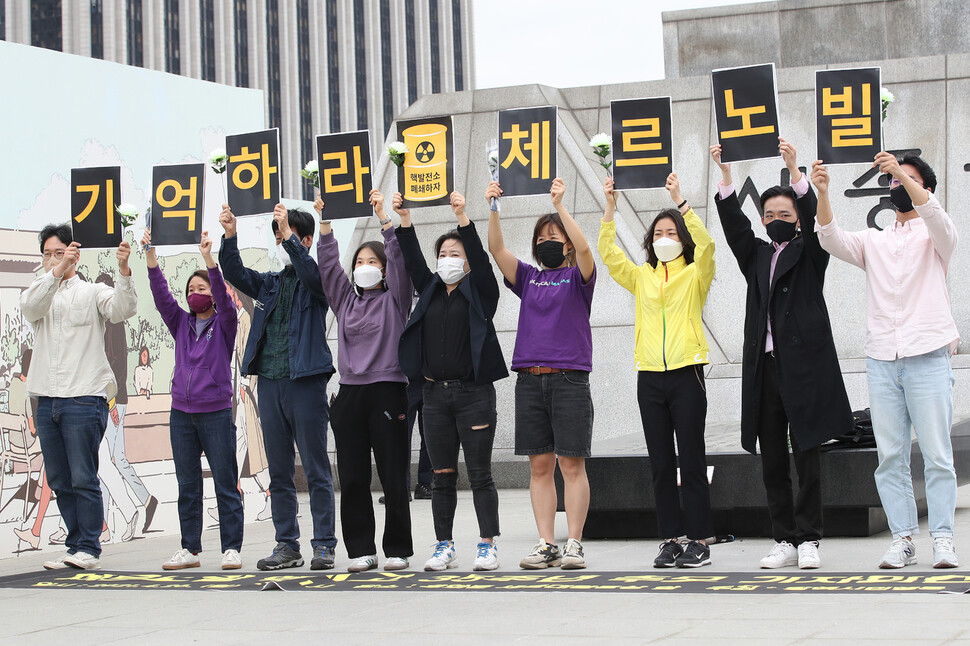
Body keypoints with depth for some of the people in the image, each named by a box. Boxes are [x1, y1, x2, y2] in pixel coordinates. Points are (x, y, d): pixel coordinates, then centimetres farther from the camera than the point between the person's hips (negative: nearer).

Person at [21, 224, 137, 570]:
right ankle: (76, 546, 14)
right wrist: (56, 272, -23)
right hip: (47, 399, 5)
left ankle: (89, 549, -4)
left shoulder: (92, 292, 7)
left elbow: (122, 309, -13)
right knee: (60, 482, 7)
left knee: (83, 479, -8)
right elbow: (30, 306, -9)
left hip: (84, 398, -5)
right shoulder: (39, 292, 16)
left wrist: (124, 269, -29)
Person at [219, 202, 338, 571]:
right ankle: (287, 546, 13)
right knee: (279, 472, 8)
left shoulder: (315, 281, 2)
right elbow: (235, 274, 6)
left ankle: (323, 546, 2)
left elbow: (312, 272, -20)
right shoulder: (270, 284, 18)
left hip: (305, 382, -6)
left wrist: (289, 232, -27)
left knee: (316, 470, -2)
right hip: (269, 382, 6)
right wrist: (230, 236, -9)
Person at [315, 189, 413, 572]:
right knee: (352, 479, 1)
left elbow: (399, 259, -5)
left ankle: (397, 550, 6)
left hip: (388, 393, -4)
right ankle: (361, 550, 7)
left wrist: (383, 217, -12)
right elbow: (328, 265, 9)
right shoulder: (345, 299, 17)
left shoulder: (395, 299, 7)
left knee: (393, 478, -2)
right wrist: (325, 222, 1)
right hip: (349, 394, 4)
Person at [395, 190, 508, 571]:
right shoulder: (431, 291, 15)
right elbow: (412, 261, 6)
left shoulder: (479, 292, 3)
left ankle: (488, 546, 2)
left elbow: (480, 257, -11)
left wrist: (463, 217, -22)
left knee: (480, 475, -2)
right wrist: (404, 219, -5)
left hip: (474, 392, -4)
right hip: (436, 393, 4)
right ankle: (444, 548, 11)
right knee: (442, 477, 7)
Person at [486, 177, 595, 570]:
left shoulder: (577, 277, 5)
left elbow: (584, 248, -15)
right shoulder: (528, 278, 16)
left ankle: (574, 544, -2)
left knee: (572, 464, -4)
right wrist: (493, 208, -9)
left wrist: (559, 206, -20)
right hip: (529, 379, 4)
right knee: (539, 466, 3)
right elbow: (497, 249, 4)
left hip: (569, 379, -4)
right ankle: (546, 545, 6)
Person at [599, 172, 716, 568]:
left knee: (692, 461, -3)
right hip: (650, 377, 4)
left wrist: (680, 202, -20)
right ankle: (671, 539, 10)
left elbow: (706, 245, -14)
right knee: (660, 464, 5)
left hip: (686, 375, -4)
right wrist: (610, 208, -4)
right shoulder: (642, 277, 15)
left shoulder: (695, 275, 4)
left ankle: (699, 541, 0)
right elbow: (608, 253, 6)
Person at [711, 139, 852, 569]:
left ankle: (808, 540, 0)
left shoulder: (809, 254, 9)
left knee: (807, 457, -3)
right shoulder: (757, 256, 18)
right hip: (764, 368, 4)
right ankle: (784, 541, 8)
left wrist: (795, 171, -19)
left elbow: (814, 220, -7)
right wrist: (725, 174, -3)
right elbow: (734, 224, 7)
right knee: (772, 461, 4)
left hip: (804, 367, -4)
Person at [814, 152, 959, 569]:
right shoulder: (873, 241, 19)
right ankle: (903, 538, 3)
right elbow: (833, 240, 1)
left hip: (928, 358, -3)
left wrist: (904, 174, -25)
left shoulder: (935, 237, 11)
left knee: (936, 454, -5)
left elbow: (936, 217, -13)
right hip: (881, 359, 3)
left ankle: (943, 539, -2)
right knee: (890, 456, 0)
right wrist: (822, 192, -15)